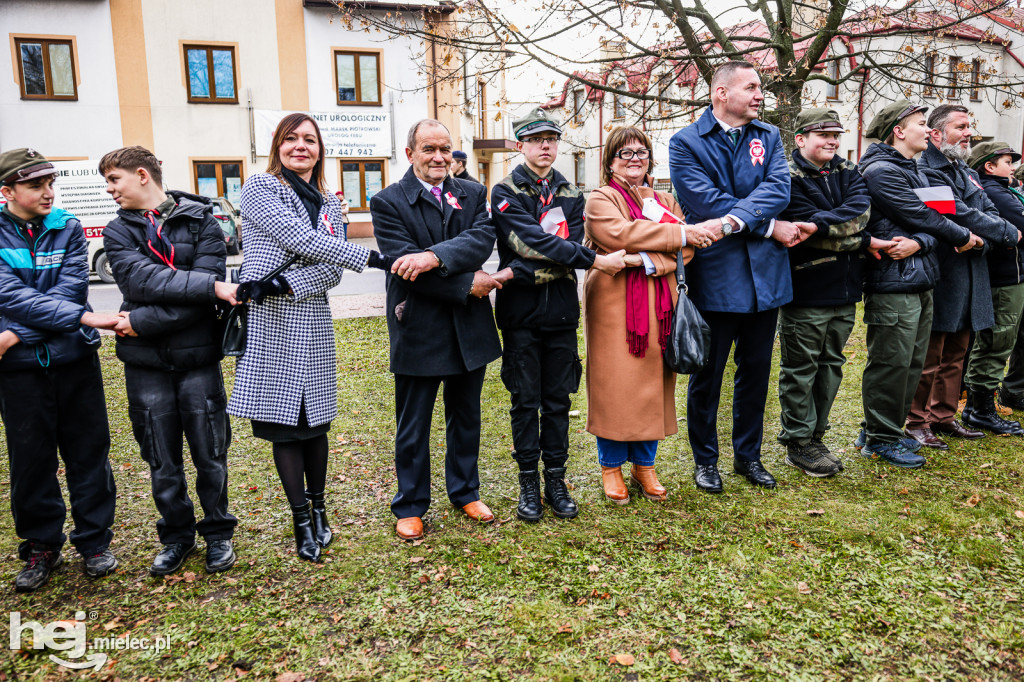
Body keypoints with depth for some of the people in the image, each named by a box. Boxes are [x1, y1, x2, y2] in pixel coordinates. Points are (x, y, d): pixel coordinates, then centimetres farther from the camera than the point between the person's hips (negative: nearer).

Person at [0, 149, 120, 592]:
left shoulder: (67, 229, 2)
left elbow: (70, 291, -8)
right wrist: (86, 317, -25)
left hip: (74, 358, 1)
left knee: (88, 452, 7)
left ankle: (94, 541, 22)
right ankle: (41, 547, 27)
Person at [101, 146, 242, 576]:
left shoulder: (202, 222, -1)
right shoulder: (118, 232, 6)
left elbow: (200, 300, -13)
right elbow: (142, 282, -14)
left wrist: (141, 322, -16)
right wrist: (213, 286, -24)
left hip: (198, 357, -2)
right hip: (145, 366, 2)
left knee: (210, 455, 7)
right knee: (162, 462, 11)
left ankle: (218, 533, 28)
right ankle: (177, 536, 31)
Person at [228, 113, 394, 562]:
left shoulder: (329, 204, 15)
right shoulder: (259, 187, 0)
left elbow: (331, 272, 4)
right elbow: (301, 240, -14)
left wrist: (284, 283, -15)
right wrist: (373, 259, -18)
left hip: (312, 324, 4)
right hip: (270, 323, -4)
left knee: (315, 421, 8)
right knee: (283, 423, 2)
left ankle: (318, 508, 26)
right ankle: (302, 520, 15)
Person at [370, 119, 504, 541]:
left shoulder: (473, 195, 7)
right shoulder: (388, 202, -5)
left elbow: (483, 238, -13)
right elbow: (405, 266, -16)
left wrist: (434, 256, -29)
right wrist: (468, 285, -16)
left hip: (469, 331, 4)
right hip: (418, 331, -3)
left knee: (466, 417, 18)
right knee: (412, 426, 9)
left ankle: (466, 493, 36)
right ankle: (410, 507, 26)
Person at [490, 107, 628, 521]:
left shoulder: (571, 195, 11)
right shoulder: (505, 192, -1)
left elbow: (571, 245, -4)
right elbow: (535, 242, -16)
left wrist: (521, 272, -18)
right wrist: (595, 260, -21)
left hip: (561, 312, 3)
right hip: (521, 314, -3)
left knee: (558, 399, 9)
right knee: (525, 400, 5)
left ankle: (556, 481, 21)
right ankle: (528, 484, 17)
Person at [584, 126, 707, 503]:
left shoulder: (665, 200, 17)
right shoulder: (600, 199, 2)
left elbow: (686, 248, 5)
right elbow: (620, 234, -17)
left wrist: (650, 259, -15)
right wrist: (677, 233, -13)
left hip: (658, 302, 5)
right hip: (614, 302, -4)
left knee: (653, 382, 7)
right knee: (614, 383, -2)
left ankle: (644, 465, 20)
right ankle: (611, 467, 13)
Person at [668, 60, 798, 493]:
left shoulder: (769, 137, 11)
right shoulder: (686, 143, -2)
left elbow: (778, 188, -6)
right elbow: (705, 201, -14)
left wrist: (735, 220, -23)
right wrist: (770, 227, -12)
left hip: (764, 274, 4)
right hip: (714, 275, -4)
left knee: (756, 371, 14)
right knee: (706, 375, 6)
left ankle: (748, 455, 31)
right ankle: (705, 460, 23)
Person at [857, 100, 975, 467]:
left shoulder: (915, 171, 19)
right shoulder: (881, 170, -11)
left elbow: (928, 217, 8)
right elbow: (921, 215, -12)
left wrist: (918, 243, -15)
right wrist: (962, 237, 2)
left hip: (920, 282, 10)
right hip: (893, 284, -10)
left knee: (912, 362, 14)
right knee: (892, 362, -4)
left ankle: (887, 429, 26)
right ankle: (880, 439, 8)